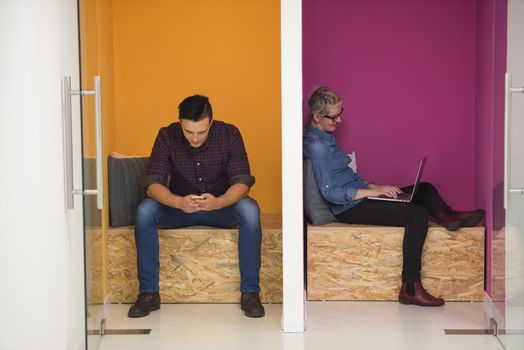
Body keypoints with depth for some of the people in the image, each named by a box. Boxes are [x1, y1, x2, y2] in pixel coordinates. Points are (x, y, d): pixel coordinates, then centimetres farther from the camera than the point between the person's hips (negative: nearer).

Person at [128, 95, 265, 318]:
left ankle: (250, 293, -25)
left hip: (221, 207, -1)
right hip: (178, 208, 1)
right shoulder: (167, 136, -14)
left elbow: (242, 182, -21)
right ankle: (149, 293, -21)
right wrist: (179, 202, -43)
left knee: (249, 209, -33)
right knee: (145, 210, -29)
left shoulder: (229, 134, -15)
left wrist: (218, 202, -44)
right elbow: (153, 184, -21)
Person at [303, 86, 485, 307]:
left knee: (424, 189, 11)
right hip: (348, 209, -10)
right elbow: (330, 192, -24)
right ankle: (410, 288, -24)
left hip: (357, 197, 10)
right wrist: (372, 191, -20)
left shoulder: (323, 137, 13)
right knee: (418, 214, -22)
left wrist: (373, 186, 7)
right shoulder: (316, 145, -19)